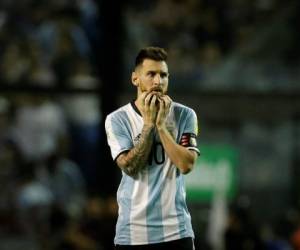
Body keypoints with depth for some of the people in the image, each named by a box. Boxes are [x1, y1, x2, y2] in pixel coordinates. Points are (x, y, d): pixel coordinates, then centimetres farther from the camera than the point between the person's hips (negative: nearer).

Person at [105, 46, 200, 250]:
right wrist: (149, 123, -12)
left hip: (176, 231, 1)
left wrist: (162, 125, -12)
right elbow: (130, 167, -11)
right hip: (133, 233, -1)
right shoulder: (117, 120, 0)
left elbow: (186, 165, -9)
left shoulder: (185, 115, 3)